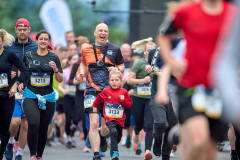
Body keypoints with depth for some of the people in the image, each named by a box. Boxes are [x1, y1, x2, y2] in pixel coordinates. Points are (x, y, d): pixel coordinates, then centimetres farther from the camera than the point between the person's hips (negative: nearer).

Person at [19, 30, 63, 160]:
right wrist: (20, 83, 3)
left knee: (43, 129, 5)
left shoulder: (54, 58, 3)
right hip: (31, 95, -2)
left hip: (48, 98, 2)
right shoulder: (28, 56, 3)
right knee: (33, 124, -24)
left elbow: (60, 80, 4)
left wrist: (55, 70, -15)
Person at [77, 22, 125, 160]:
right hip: (92, 91, -1)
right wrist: (81, 73, 7)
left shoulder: (114, 49, 5)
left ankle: (102, 137, 44)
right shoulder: (86, 50, 7)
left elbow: (122, 66, 17)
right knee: (94, 123, -16)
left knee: (107, 127, 6)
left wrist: (117, 69, -6)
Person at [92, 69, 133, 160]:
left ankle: (112, 144, 47)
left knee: (118, 138, 13)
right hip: (109, 118, -3)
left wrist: (123, 100, -14)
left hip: (120, 119, 3)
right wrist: (95, 106, 27)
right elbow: (99, 98, 19)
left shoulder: (124, 92, 0)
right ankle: (115, 152, -26)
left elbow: (129, 104, 3)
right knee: (113, 132, -27)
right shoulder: (106, 91, 0)